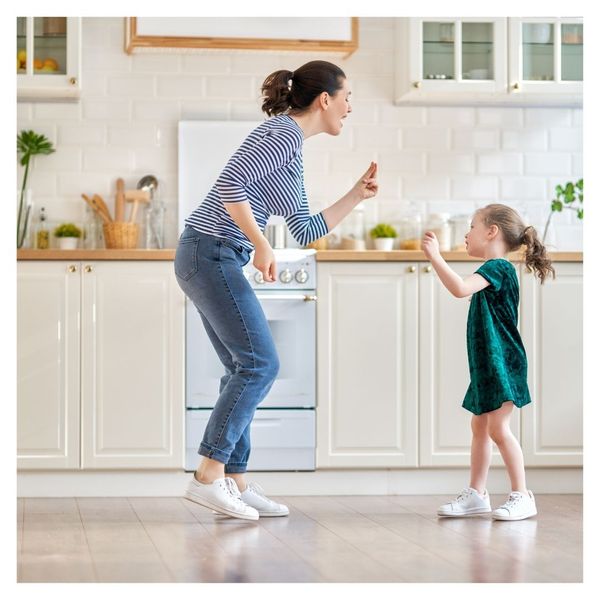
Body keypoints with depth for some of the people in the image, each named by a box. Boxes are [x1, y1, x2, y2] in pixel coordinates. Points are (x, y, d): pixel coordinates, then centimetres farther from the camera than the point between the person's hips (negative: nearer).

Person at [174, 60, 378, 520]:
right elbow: (229, 182, -22)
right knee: (260, 363, -10)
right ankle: (208, 477, -11)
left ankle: (235, 483, 11)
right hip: (212, 252, -10)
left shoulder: (292, 151, 20)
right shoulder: (284, 132, -9)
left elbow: (306, 231, 22)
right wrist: (261, 245, -22)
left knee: (246, 369, 10)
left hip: (210, 259, 10)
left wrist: (357, 195, 20)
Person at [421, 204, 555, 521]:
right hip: (486, 364, 10)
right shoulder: (493, 272, 15)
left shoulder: (498, 268, -16)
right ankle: (476, 494, 19)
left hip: (501, 362, -10)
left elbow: (460, 288, -30)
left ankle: (522, 496, -6)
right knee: (480, 426, 12)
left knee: (498, 427, -11)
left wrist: (435, 256, -26)